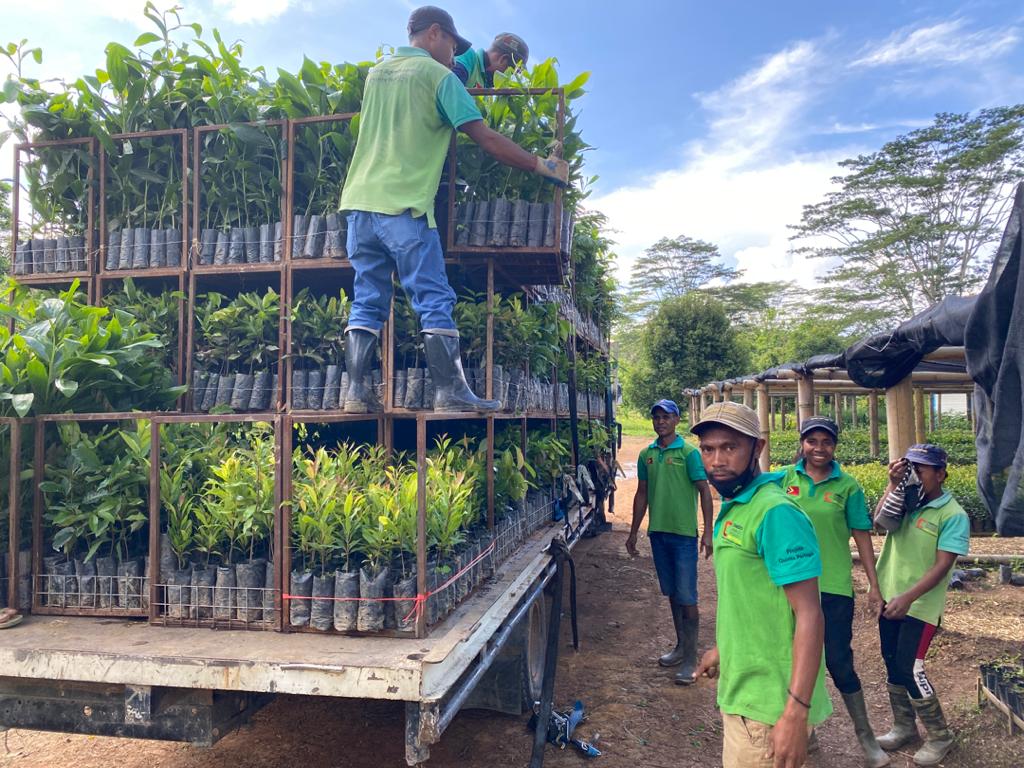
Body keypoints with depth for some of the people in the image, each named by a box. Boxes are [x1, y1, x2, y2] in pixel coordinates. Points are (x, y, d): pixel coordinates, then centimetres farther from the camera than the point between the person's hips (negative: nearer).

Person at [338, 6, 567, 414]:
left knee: (366, 303, 8)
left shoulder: (376, 73, 21)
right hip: (404, 205, -7)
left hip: (360, 201, 7)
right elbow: (486, 138, -5)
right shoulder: (438, 75, 1)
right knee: (435, 302, -4)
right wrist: (540, 165, 3)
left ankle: (356, 391, 4)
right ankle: (450, 391, -6)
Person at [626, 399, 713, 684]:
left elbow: (704, 491, -8)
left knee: (687, 596, -1)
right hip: (658, 532, 5)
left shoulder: (689, 452, -8)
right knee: (671, 594, 16)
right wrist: (633, 532, 14)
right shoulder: (646, 455, 7)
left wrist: (708, 532, -14)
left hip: (684, 533, -5)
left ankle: (690, 659, 7)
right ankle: (681, 646, 30)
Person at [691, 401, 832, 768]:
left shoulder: (775, 512, -22)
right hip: (740, 689, 9)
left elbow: (809, 616, -24)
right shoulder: (733, 508, 7)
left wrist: (796, 712, -27)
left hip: (767, 702, -9)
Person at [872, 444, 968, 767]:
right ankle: (904, 727, 31)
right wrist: (893, 484, -16)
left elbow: (942, 566, -18)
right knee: (893, 666, 14)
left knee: (909, 669, -4)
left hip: (920, 606, -6)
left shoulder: (953, 515, -13)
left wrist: (908, 597, -25)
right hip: (889, 598, 6)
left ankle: (939, 735, 16)